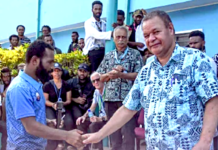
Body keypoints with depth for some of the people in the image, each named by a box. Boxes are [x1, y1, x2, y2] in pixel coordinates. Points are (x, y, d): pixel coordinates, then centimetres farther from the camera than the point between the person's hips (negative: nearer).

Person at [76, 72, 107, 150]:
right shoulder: (96, 92, 6)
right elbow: (92, 108, 13)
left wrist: (101, 119, -34)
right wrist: (84, 116, -4)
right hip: (101, 118, 9)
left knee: (93, 125, -31)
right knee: (81, 122, -1)